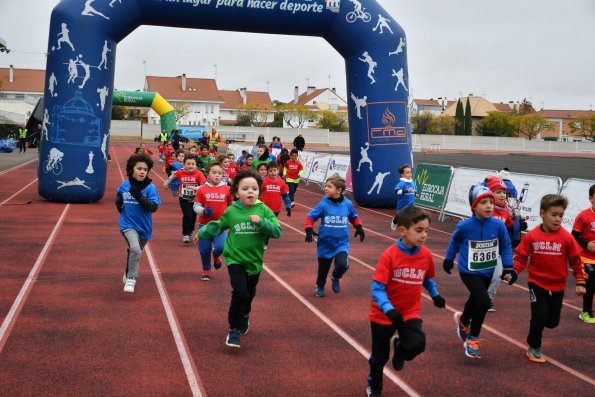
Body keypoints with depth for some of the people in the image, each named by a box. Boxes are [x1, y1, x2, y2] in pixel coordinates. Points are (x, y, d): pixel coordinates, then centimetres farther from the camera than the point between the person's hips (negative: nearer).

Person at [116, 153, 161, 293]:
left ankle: (128, 274, 50)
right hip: (128, 224, -1)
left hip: (144, 226, 1)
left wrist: (139, 196, -28)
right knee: (135, 249, -26)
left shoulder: (150, 187, -12)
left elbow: (153, 207, -21)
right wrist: (119, 203, 5)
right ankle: (131, 279, -12)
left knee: (135, 252, 22)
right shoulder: (124, 185, -4)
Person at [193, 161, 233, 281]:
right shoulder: (202, 189, -5)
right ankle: (206, 271, 30)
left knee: (220, 247, -15)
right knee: (204, 250, 7)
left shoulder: (227, 189, -2)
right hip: (204, 224, 0)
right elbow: (196, 206, -3)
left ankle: (216, 256, 22)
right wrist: (203, 211, -22)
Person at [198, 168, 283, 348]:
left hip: (254, 261, 3)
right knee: (240, 293, -19)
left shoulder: (263, 210, -9)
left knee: (249, 294, 21)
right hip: (235, 259, -2)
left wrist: (261, 222, -27)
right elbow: (217, 227, 8)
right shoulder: (231, 211, -9)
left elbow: (278, 231, -15)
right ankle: (234, 329, 0)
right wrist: (202, 232, 3)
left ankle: (244, 315, 53)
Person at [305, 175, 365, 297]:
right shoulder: (323, 204, -13)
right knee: (323, 268, 14)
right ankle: (320, 286, 44)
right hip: (325, 244, 0)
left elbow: (354, 217, 13)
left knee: (342, 265, -20)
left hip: (342, 243, 0)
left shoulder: (347, 204, -6)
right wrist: (309, 230, -20)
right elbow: (310, 217, -7)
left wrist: (359, 227, 3)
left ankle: (335, 278, 16)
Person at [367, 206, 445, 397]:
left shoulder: (426, 255, -8)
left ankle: (399, 348, 17)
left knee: (417, 345, -22)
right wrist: (389, 310, -36)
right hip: (383, 315, -3)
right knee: (380, 356, 11)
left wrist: (435, 295, -1)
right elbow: (377, 288, -24)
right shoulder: (389, 255, -22)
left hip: (410, 313, 3)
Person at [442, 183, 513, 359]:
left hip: (487, 272, 4)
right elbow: (455, 242, -1)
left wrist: (508, 267, -7)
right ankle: (472, 339, 0)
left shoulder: (498, 225, -15)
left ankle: (463, 320, 60)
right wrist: (448, 259, 10)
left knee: (475, 301, 24)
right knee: (484, 302, -21)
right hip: (469, 271, -4)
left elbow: (506, 246, -1)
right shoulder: (465, 226, -21)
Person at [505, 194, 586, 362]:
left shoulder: (566, 238, -10)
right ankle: (533, 348, 16)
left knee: (552, 321, 8)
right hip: (537, 283, -2)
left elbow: (575, 261, -2)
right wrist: (513, 273, -17)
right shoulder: (531, 236, -10)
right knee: (539, 317, -8)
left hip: (557, 286, 2)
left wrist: (580, 282, -2)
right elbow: (521, 257, -4)